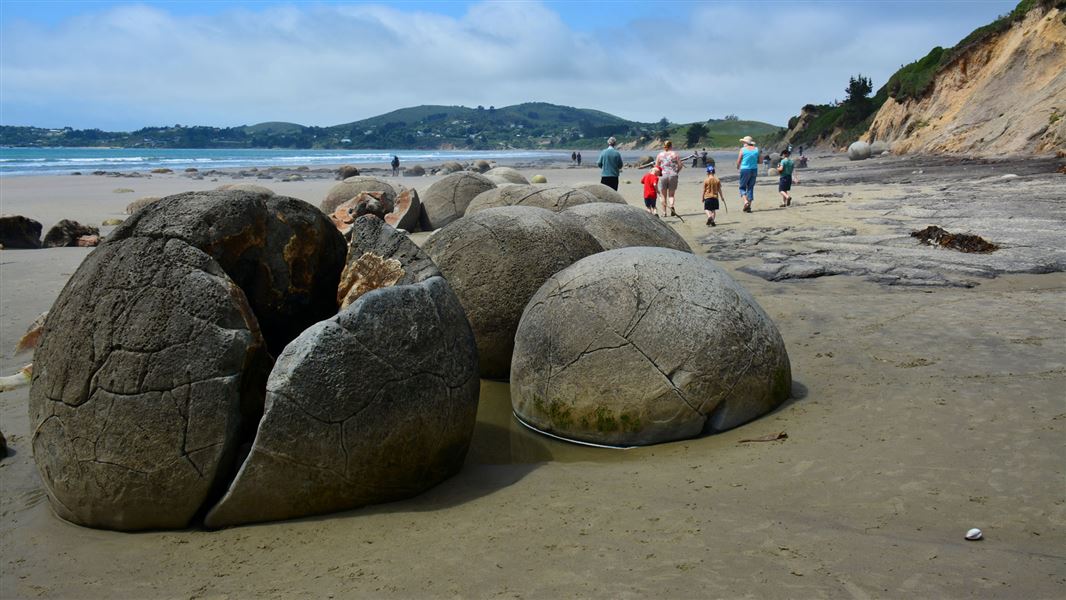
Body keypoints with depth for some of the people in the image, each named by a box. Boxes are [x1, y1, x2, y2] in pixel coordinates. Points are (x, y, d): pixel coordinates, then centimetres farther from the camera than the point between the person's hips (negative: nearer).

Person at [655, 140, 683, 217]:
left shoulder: (660, 155, 4)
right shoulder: (675, 154, 3)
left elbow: (656, 167, 4)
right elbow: (680, 166, 2)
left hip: (663, 176, 0)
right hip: (673, 175, 0)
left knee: (664, 196, 9)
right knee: (671, 195, 6)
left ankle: (664, 212, 10)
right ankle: (671, 205, -22)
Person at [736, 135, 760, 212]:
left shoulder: (743, 149, -6)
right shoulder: (756, 149, 5)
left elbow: (738, 162, -4)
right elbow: (760, 161, 9)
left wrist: (738, 167, 16)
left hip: (745, 169, -4)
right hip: (754, 170, 4)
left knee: (742, 187, 6)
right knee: (751, 187, 12)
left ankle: (746, 201, -18)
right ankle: (749, 206, 8)